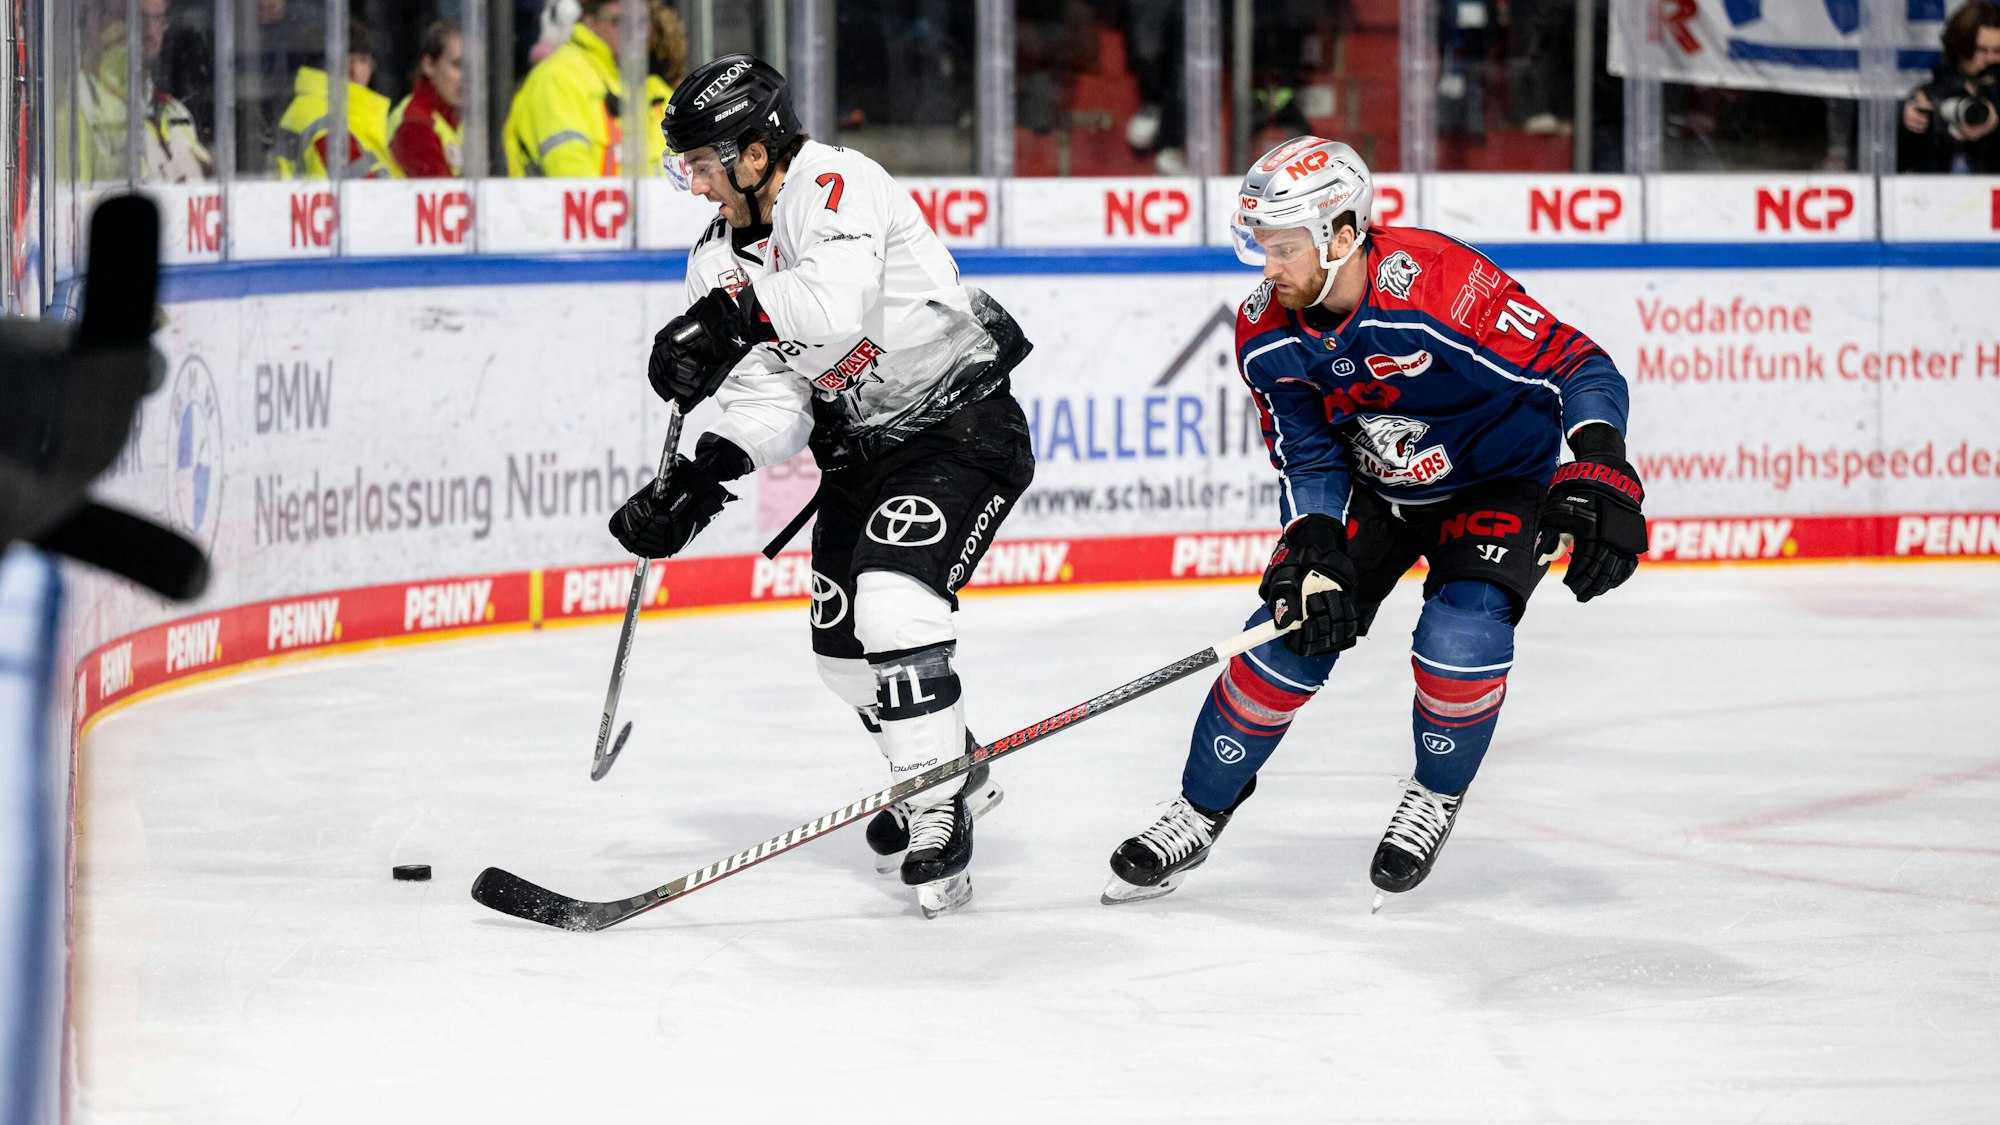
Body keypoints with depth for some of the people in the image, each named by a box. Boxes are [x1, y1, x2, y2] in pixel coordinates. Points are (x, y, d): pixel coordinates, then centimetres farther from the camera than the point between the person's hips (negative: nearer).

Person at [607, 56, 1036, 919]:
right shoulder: (721, 258, 1)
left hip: (962, 427, -9)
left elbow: (839, 301, -42)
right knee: (840, 640, 13)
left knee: (894, 600, -25)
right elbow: (769, 399, -5)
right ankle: (950, 768, 38)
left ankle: (940, 817, -17)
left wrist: (736, 315, -52)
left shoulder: (834, 186, -22)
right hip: (860, 447, 9)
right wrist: (697, 480, -20)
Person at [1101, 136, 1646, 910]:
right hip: (1375, 488, 5)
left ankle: (1435, 800, 4)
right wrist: (1313, 554, -25)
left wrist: (1600, 474, -47)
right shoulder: (1267, 336, -15)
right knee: (1292, 634, -5)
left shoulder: (1440, 285, -34)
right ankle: (1199, 815, 13)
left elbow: (1579, 368, -33)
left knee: (1461, 636, -25)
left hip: (1501, 482, -5)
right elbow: (1308, 459, -7)